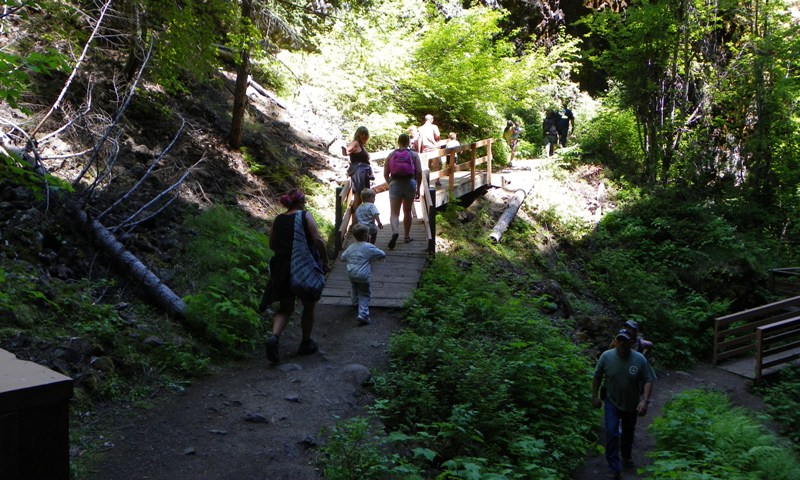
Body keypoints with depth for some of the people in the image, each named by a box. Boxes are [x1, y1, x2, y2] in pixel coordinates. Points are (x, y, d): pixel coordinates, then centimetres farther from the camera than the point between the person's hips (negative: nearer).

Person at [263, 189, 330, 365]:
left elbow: (272, 245, 13)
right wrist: (325, 261, -5)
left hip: (281, 268, 4)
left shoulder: (277, 220, 9)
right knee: (308, 305, 15)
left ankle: (274, 337, -11)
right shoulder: (305, 216, -5)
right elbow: (318, 240, -13)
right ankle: (306, 343, 24)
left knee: (285, 308, 14)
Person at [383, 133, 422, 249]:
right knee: (407, 211, 16)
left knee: (394, 212, -4)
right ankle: (407, 236, 26)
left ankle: (395, 232, -31)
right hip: (410, 183, 1)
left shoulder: (391, 154, 5)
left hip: (395, 183, 0)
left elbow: (385, 173, 3)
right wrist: (418, 188, 4)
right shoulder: (414, 154, 3)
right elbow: (419, 172, -4)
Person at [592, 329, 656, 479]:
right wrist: (595, 396, -1)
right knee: (612, 433, -12)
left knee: (628, 433, 21)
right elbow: (597, 377, -4)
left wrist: (645, 401, -23)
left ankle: (627, 457, 46)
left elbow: (648, 381, -13)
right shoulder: (606, 356, -17)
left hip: (632, 404, 1)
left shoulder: (639, 359, -18)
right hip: (612, 402, -1)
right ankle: (614, 467, -4)